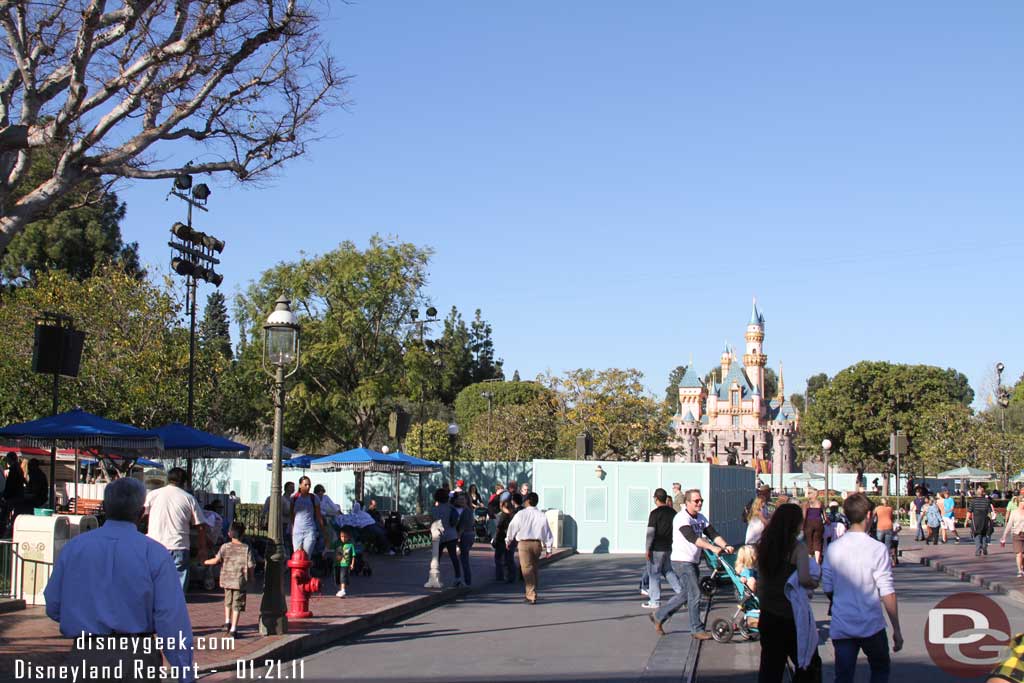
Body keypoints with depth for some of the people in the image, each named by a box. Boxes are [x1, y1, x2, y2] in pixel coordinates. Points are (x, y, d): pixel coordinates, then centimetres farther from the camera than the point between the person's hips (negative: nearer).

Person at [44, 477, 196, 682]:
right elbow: (173, 619, -13)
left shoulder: (73, 547, 0)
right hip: (137, 657, -2)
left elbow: (53, 607, 7)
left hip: (86, 655, 2)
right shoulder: (154, 553, -9)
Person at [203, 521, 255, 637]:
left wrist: (206, 562, 13)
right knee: (237, 605, 2)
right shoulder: (246, 549, -5)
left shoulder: (225, 547, -1)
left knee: (228, 602, 25)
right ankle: (233, 629, 0)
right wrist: (250, 577, 13)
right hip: (240, 581, -2)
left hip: (227, 579, 2)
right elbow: (251, 566, -5)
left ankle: (227, 622, 24)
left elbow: (216, 560, -7)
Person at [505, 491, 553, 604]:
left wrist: (508, 541, 18)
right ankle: (531, 594, 27)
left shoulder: (521, 514, -6)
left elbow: (512, 527, 2)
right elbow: (547, 532, 5)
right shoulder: (542, 516, 2)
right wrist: (548, 548, 14)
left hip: (524, 543, -4)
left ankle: (532, 595, -13)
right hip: (537, 544, 4)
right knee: (534, 568, 19)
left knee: (527, 569, -3)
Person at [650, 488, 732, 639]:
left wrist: (725, 545, -19)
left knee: (687, 594, 16)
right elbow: (692, 538, -31)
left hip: (694, 561, 9)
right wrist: (712, 548, -41)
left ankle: (659, 616, 28)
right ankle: (697, 630, 2)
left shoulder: (701, 518, 11)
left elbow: (713, 534, 0)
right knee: (695, 594, -8)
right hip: (682, 561, -9)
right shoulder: (682, 518, -17)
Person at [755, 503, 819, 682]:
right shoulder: (797, 547, -14)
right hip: (792, 616, -5)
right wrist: (814, 583, -8)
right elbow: (803, 579, -27)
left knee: (769, 668, 11)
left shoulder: (764, 545, 5)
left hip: (768, 616, 6)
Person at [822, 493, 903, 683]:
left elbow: (827, 589, 5)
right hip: (871, 625, -3)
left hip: (841, 627, 3)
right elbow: (887, 593, -11)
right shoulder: (877, 549, -11)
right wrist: (897, 630, -4)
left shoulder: (834, 549, -1)